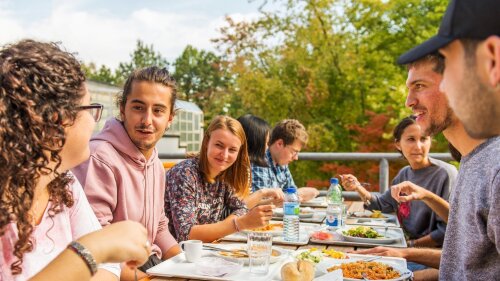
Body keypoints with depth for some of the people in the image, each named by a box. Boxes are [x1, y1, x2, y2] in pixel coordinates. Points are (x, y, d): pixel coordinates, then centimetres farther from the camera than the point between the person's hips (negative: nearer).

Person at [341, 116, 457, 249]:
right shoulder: (404, 173, 7)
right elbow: (383, 204, 20)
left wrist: (411, 244, -16)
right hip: (406, 245, 6)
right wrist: (357, 187, 4)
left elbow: (447, 232, -19)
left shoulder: (445, 174, -16)